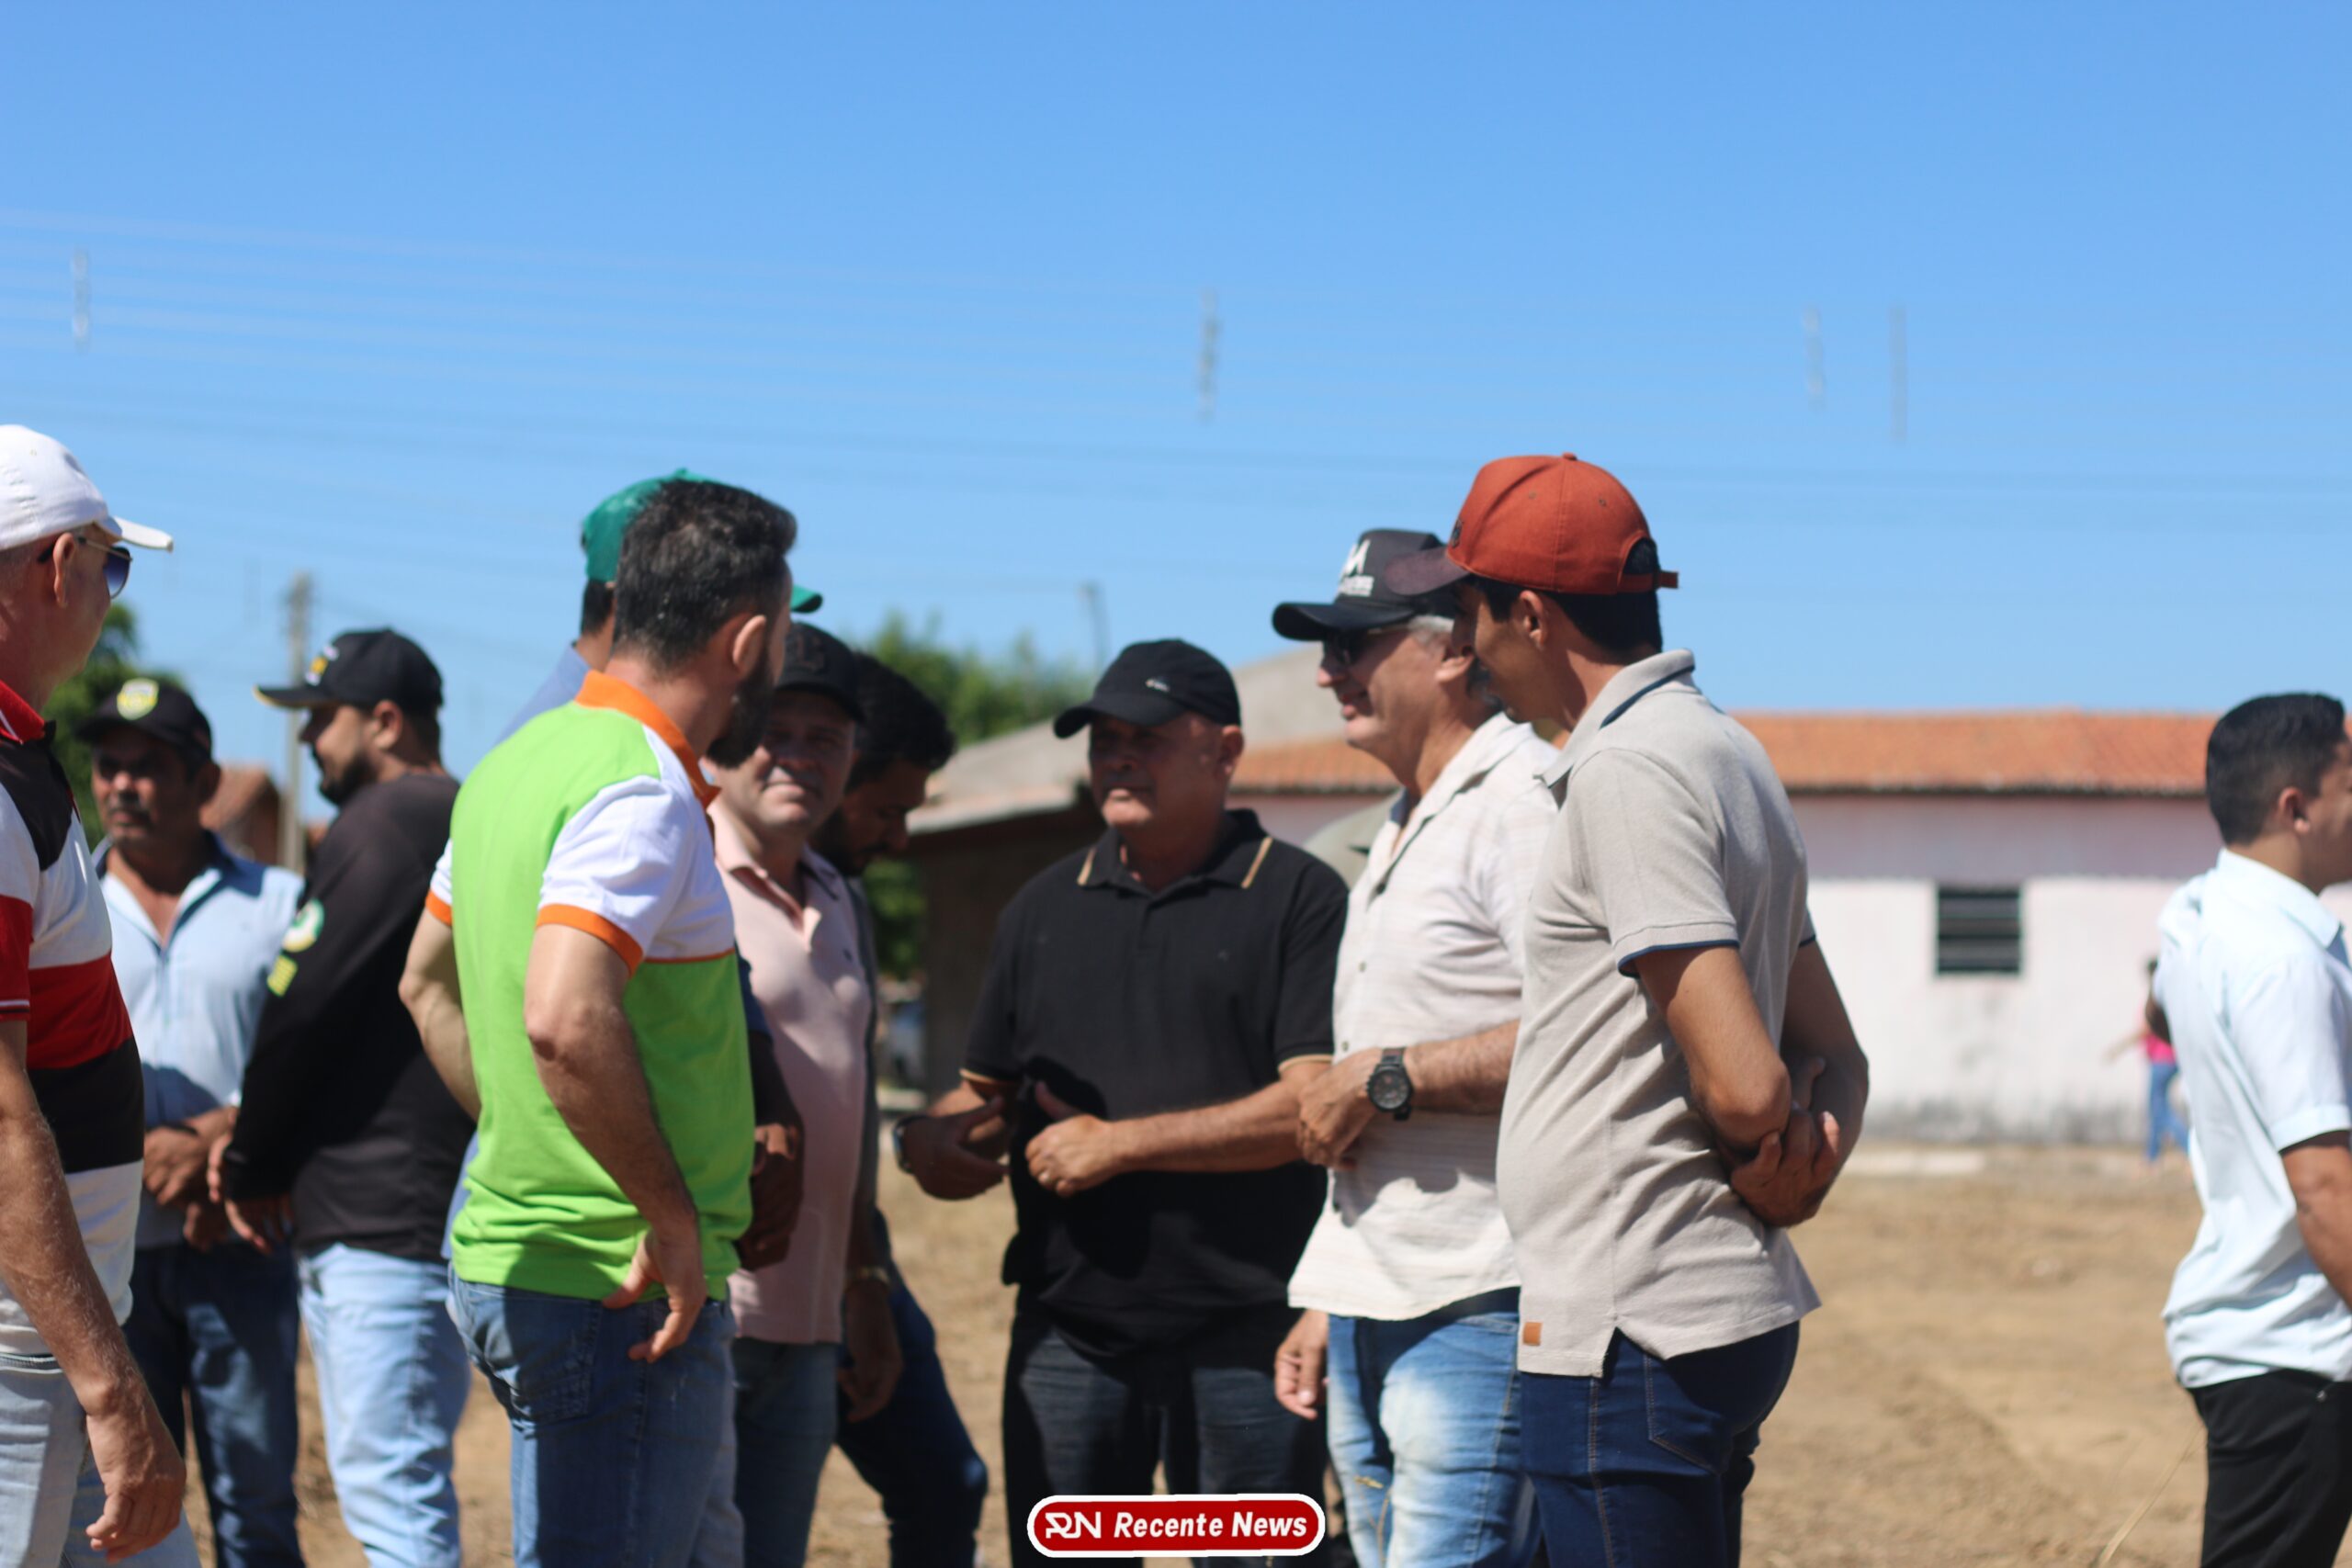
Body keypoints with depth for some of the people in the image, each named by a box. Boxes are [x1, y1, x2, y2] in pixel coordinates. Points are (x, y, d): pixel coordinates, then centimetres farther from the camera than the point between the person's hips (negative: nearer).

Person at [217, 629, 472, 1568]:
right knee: (396, 1492, 15)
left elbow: (302, 1014, -13)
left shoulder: (384, 823, -11)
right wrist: (258, 1148, 13)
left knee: (390, 1491, -11)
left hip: (377, 1223, -10)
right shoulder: (469, 822, 18)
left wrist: (251, 1167, 0)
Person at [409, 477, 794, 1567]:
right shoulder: (643, 796, -18)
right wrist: (673, 1215, -22)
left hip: (508, 1260, 10)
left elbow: (430, 982, 25)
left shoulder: (519, 762, 13)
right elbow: (566, 1020, -32)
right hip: (621, 1290, -10)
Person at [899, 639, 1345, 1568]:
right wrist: (928, 1136, 0)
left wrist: (1121, 1142, -12)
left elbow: (1315, 1105, -12)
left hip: (1242, 1333, -5)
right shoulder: (1046, 907, 17)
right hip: (1068, 1329, 5)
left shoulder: (1298, 898, -2)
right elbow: (987, 1091, 23)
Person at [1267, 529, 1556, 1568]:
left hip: (1476, 1314, -10)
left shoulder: (1525, 803, -11)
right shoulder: (1397, 836, 21)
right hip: (1373, 1312, 10)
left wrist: (1380, 1077, -15)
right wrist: (1325, 1307, 22)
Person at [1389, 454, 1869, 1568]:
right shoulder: (1728, 754, 16)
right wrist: (1812, 1153, -1)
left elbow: (1745, 1087, -23)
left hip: (1634, 1335, -10)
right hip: (1734, 1309, 10)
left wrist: (1761, 1175, -3)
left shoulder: (1630, 772, -16)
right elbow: (1834, 1056, 19)